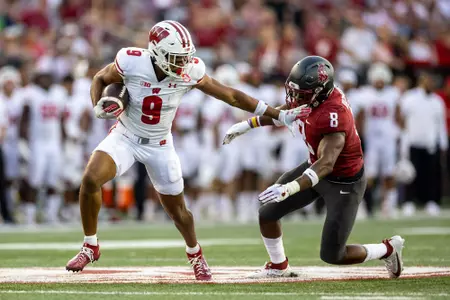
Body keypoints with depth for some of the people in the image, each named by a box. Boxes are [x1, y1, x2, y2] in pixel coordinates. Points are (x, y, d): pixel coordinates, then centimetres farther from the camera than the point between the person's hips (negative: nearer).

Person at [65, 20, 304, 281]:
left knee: (176, 209, 10)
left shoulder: (190, 73, -20)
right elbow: (101, 79, -4)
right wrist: (99, 106, -25)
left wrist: (279, 115, -8)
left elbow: (231, 96, -10)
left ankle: (195, 254, 42)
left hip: (159, 145, 1)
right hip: (125, 137, -1)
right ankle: (90, 247, -4)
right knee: (91, 179, -25)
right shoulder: (132, 63, -25)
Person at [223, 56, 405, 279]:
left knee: (332, 255, -3)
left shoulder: (333, 116, -38)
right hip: (316, 166, 8)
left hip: (344, 183, -8)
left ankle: (388, 249, 22)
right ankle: (278, 267, 30)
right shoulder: (313, 93, -12)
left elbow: (326, 164, -47)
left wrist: (290, 188, -58)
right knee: (267, 211, 6)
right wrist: (247, 125, 12)